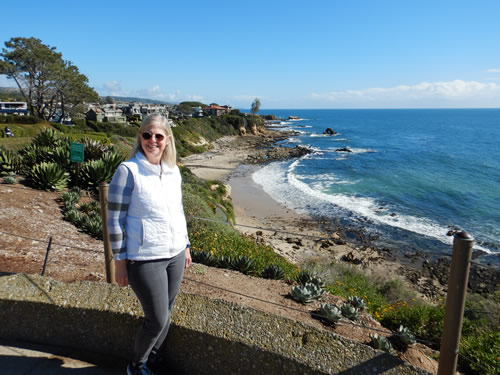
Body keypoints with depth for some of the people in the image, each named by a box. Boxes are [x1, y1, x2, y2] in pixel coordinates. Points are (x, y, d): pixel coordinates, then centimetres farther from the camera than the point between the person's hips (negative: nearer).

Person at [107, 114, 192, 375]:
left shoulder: (173, 171, 6)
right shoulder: (128, 170, -12)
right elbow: (115, 219, -10)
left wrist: (186, 247, 16)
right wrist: (120, 261, -10)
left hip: (175, 255, 6)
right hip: (145, 259, -6)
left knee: (165, 315, 16)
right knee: (157, 320, 3)